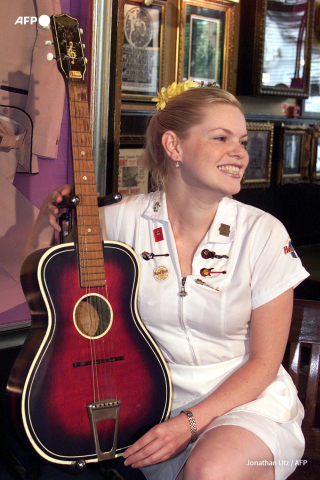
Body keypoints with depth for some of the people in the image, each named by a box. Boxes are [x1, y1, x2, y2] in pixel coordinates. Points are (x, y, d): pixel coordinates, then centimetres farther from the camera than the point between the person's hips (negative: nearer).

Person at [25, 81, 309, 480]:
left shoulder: (263, 234, -11)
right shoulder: (127, 220, -7)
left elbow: (264, 362, -7)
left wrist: (191, 421, -17)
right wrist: (50, 218, -14)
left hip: (248, 398, -1)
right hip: (157, 399, 2)